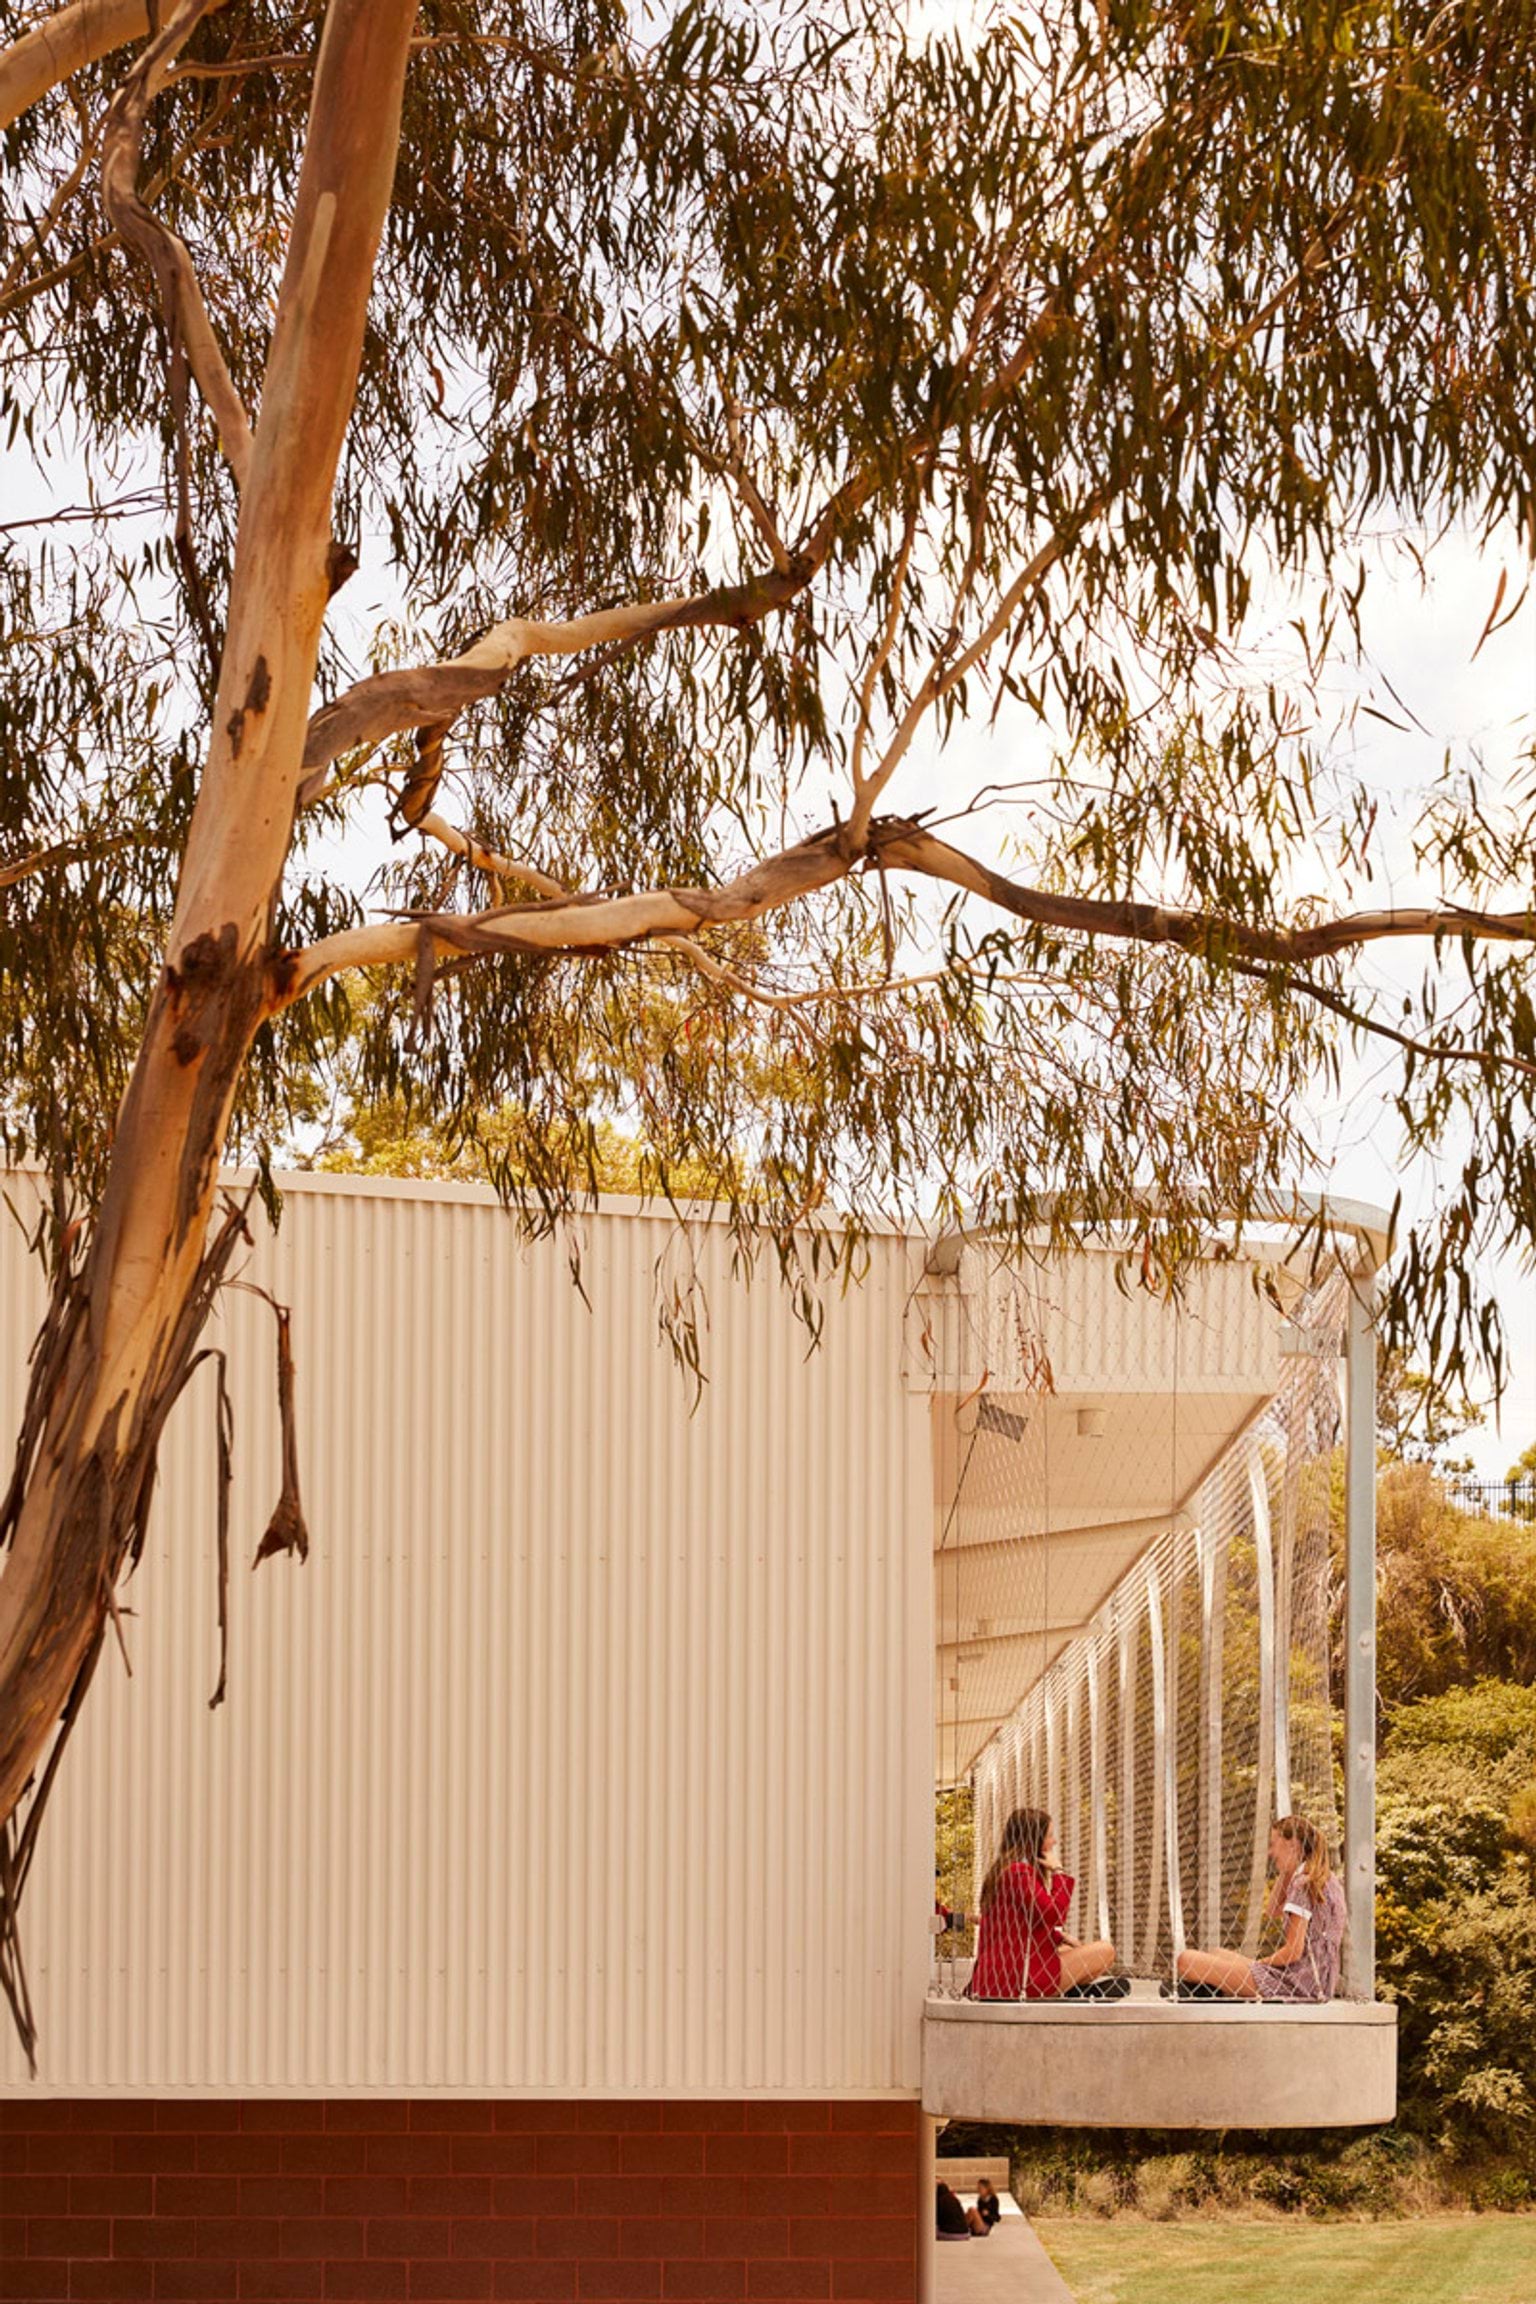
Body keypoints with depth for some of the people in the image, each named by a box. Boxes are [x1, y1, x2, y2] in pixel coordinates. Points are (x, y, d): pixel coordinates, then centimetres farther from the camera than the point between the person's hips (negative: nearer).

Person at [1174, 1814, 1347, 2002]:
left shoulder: (1303, 1882, -11)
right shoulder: (1326, 1879, 18)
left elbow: (1293, 1952, -17)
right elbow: (1272, 1912, 28)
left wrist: (1258, 1965, -2)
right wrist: (1285, 1872, 19)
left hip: (1297, 1983, -10)